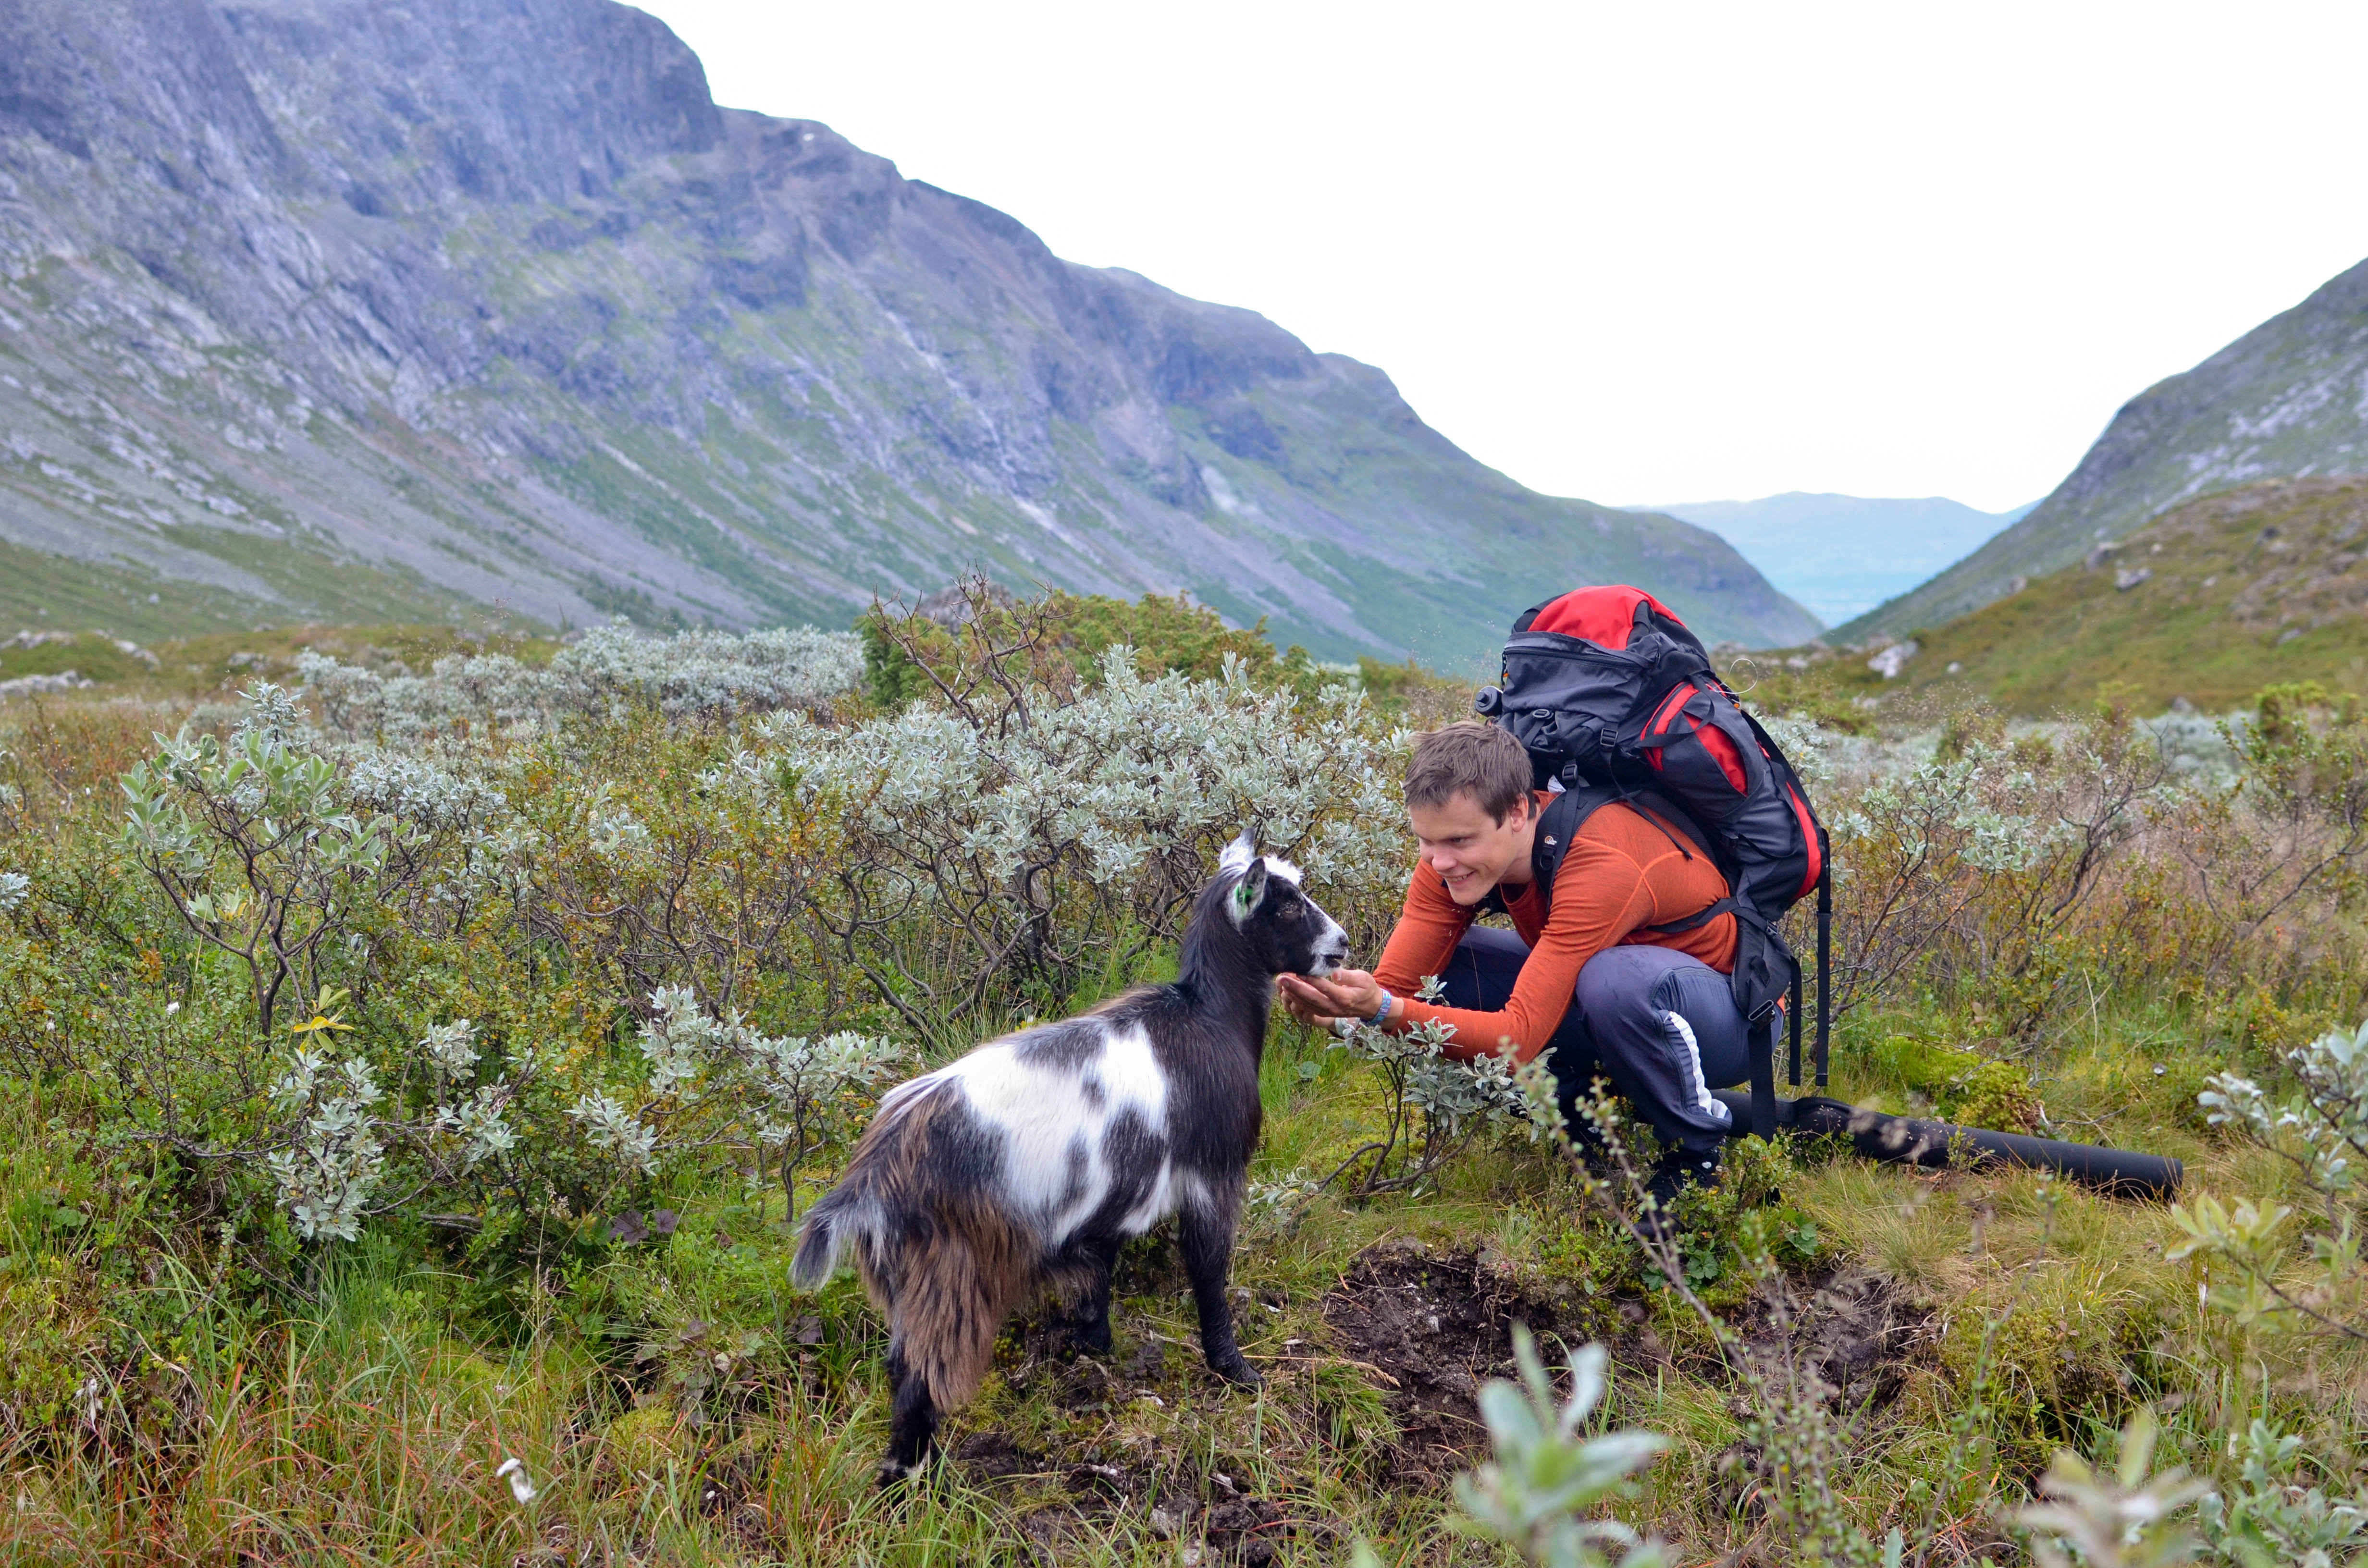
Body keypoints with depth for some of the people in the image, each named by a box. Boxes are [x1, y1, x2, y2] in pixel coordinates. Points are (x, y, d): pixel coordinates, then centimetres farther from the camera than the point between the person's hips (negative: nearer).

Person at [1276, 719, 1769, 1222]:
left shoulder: (1600, 867, -35)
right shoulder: (1452, 854, -14)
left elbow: (1521, 1036, -36)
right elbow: (1394, 983, -16)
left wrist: (1385, 1010, -47)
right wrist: (1332, 1001, -38)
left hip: (1729, 1013, -6)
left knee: (1617, 978, -40)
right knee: (1431, 970, -13)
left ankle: (1698, 1153, -12)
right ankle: (1587, 1117, 3)